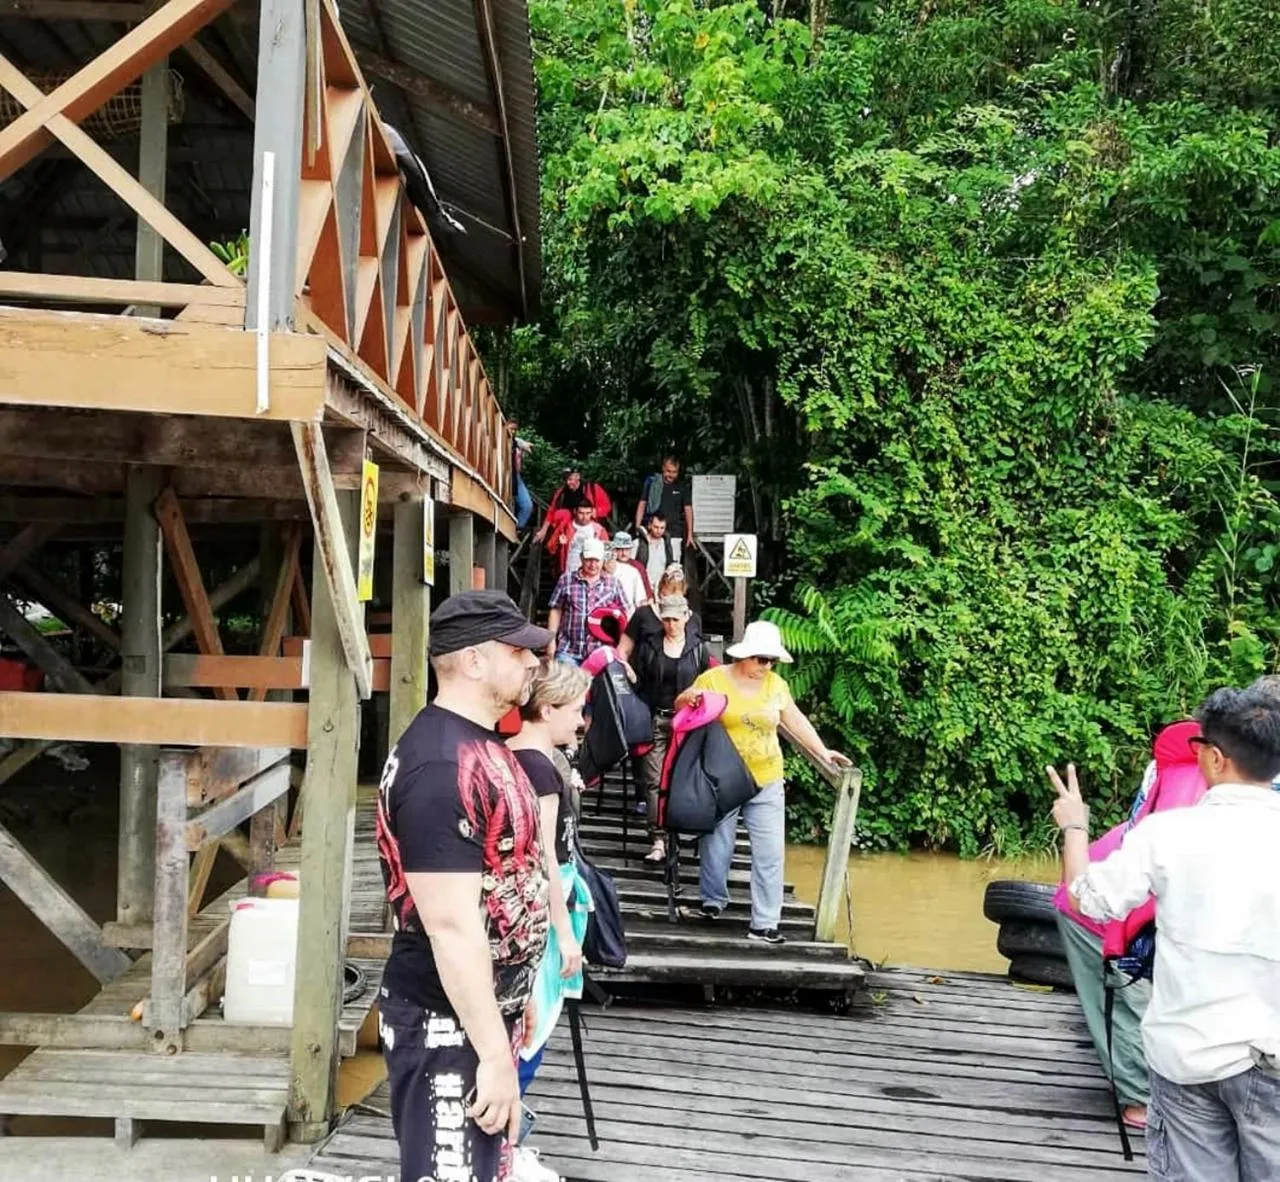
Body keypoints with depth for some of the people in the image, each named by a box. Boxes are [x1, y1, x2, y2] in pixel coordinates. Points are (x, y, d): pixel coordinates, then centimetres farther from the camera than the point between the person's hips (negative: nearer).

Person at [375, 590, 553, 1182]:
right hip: (449, 1026, -10)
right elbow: (453, 927, -26)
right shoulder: (442, 765, -24)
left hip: (487, 1009, 10)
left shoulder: (484, 744, 9)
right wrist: (495, 1053, -23)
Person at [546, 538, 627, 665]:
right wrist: (551, 640, 1)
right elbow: (556, 611, 5)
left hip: (600, 652, 1)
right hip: (568, 650, -1)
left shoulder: (612, 584, 7)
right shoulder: (566, 579, 4)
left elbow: (623, 613, 15)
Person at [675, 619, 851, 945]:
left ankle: (764, 923, 3)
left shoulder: (776, 684, 4)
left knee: (770, 854, -2)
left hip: (766, 783, 3)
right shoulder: (714, 679, -6)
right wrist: (686, 697, -23)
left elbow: (796, 721, 13)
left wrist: (822, 752, 6)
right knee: (718, 846, 9)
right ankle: (714, 900, 34)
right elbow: (682, 710, -1)